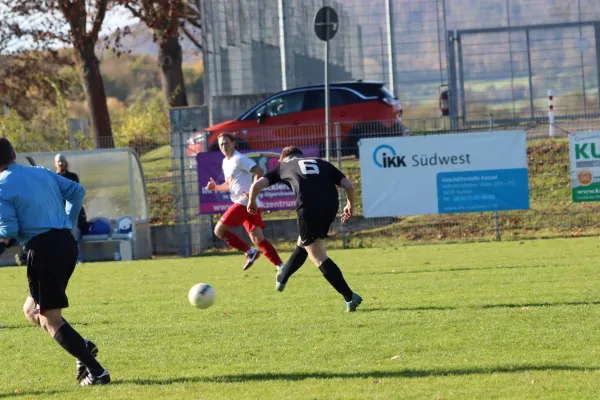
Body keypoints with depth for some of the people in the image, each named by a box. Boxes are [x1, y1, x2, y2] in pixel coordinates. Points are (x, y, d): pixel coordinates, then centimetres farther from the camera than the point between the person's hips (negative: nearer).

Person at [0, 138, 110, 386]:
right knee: (31, 309, 20)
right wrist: (68, 222, 25)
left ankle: (95, 371, -9)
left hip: (42, 249, -8)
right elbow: (77, 191, 16)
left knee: (49, 318, 0)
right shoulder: (42, 173, 14)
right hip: (67, 242, 8)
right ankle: (82, 347, 0)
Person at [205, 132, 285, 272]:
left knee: (219, 230, -6)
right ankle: (281, 267, -5)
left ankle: (250, 252, -5)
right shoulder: (225, 162, 20)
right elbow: (229, 185, 30)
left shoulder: (239, 159, -9)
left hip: (244, 202, -9)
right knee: (258, 239, 2)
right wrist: (216, 187, 12)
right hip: (251, 205, 9)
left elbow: (260, 172, -18)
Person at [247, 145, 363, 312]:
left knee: (320, 258, 3)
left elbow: (256, 185, 13)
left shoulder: (284, 166, 21)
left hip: (309, 209, -4)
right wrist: (350, 206, 35)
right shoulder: (322, 163, 28)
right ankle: (282, 278, 47)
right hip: (331, 207, 4)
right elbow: (349, 185, 17)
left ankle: (350, 297, -6)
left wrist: (252, 203, 34)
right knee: (303, 243, 29)